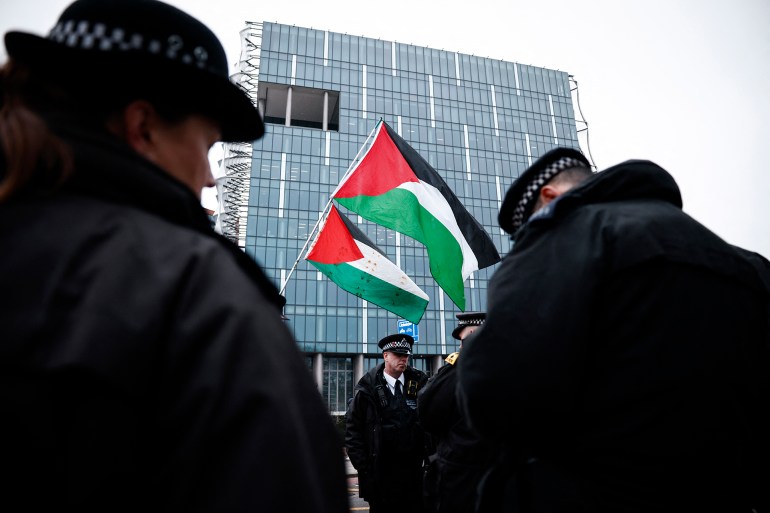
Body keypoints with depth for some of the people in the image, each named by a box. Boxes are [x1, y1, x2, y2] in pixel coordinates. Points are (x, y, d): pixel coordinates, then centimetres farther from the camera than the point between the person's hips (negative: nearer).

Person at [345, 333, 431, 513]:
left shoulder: (420, 383, 0)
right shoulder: (367, 388, -5)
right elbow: (353, 430, -2)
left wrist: (429, 457, -9)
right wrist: (363, 467, -5)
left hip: (413, 473, 2)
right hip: (380, 475, -2)